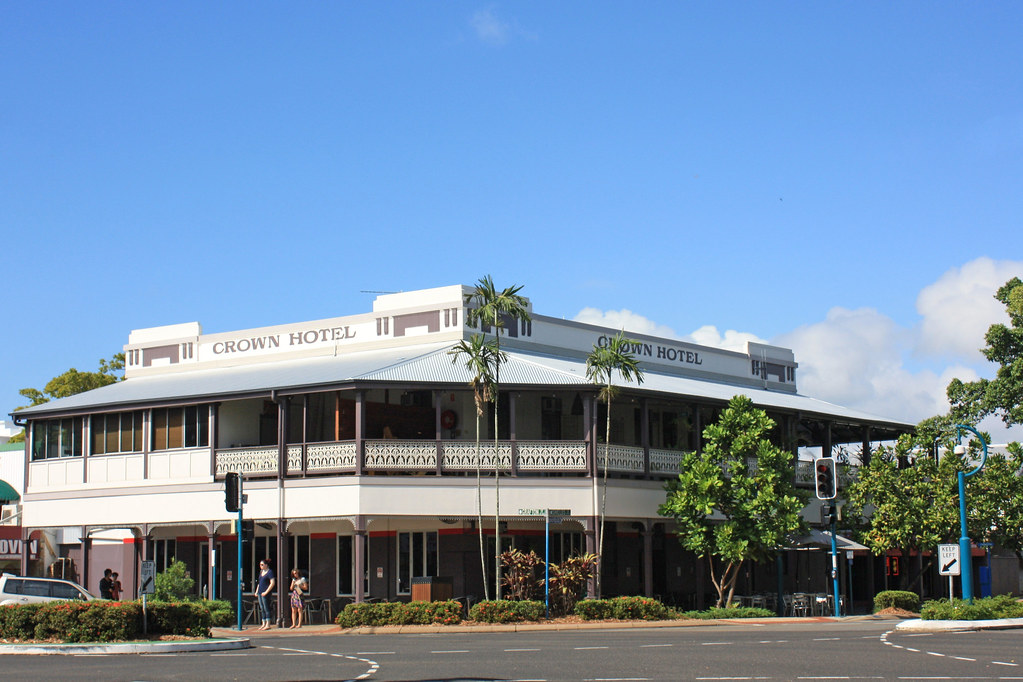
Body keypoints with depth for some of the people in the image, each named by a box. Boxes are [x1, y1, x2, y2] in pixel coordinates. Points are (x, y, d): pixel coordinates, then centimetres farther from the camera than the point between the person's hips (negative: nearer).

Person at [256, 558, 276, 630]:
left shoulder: (270, 572, -9)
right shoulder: (261, 572, 16)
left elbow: (272, 583, -16)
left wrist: (266, 592, -19)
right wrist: (256, 591, 16)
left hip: (265, 593, -9)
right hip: (260, 592, 9)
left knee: (266, 608, -7)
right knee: (262, 609, 9)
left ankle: (268, 625, -5)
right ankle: (263, 624, 13)